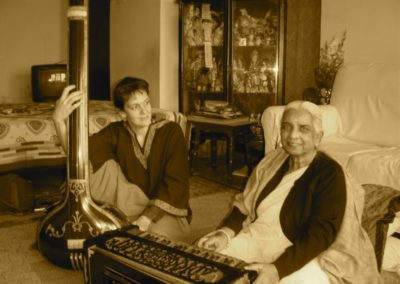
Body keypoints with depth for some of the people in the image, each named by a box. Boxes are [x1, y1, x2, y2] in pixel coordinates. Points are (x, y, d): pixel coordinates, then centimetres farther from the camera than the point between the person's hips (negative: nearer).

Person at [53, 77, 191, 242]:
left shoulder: (171, 132, -11)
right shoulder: (116, 133, -4)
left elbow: (175, 183, -15)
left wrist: (147, 219, -25)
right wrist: (59, 120, -40)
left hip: (166, 213, -2)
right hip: (131, 210, 3)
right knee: (106, 166, -20)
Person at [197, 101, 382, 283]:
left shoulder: (330, 174, -15)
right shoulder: (273, 160, 4)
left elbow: (319, 236, -22)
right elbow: (245, 205, 9)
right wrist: (226, 233, -11)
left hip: (303, 257, -5)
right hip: (257, 242, 6)